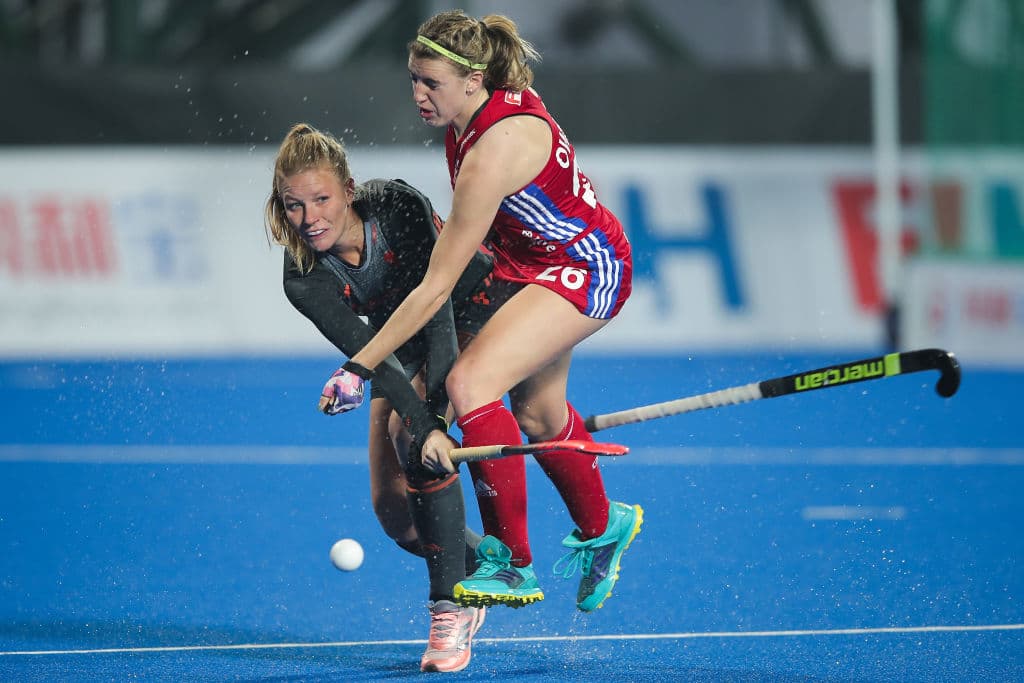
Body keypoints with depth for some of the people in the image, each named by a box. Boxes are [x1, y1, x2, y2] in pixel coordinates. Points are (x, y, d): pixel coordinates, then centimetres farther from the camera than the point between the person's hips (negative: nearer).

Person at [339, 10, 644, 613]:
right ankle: (602, 527, 52)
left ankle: (511, 565, -20)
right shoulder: (493, 98, -10)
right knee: (535, 410, 25)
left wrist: (361, 367, -29)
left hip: (586, 269, -10)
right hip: (535, 259, 10)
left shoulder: (494, 152, -34)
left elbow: (435, 291, -32)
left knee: (471, 383, -26)